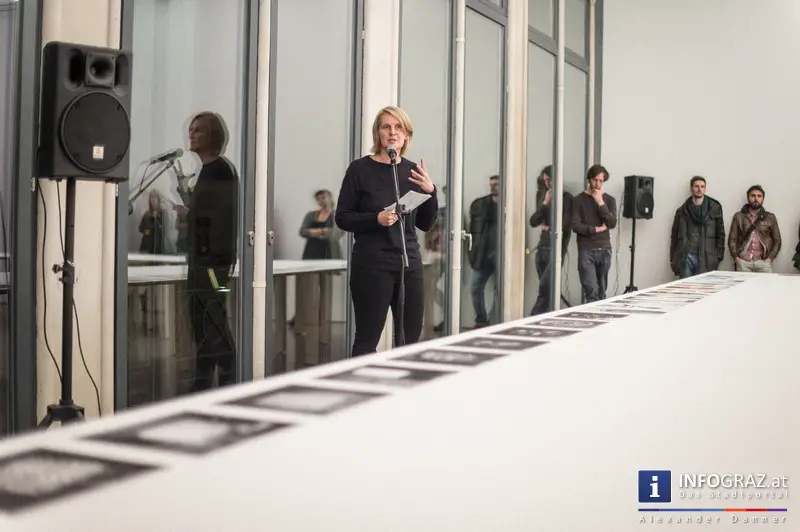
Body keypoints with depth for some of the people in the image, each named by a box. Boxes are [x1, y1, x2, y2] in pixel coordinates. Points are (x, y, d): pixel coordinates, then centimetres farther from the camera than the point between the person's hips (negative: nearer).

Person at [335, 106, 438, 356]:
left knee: (411, 338, 8)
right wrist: (376, 219, -19)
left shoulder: (413, 171, 9)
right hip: (372, 265, -5)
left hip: (409, 263, 5)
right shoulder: (360, 169, -4)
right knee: (367, 339, -1)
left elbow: (425, 224, 12)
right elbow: (342, 218, -3)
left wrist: (430, 192, -5)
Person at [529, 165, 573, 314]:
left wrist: (549, 228, 3)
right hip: (541, 249, 6)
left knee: (544, 288, -15)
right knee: (547, 290, 6)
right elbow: (533, 222, 7)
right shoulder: (544, 198, 16)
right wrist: (545, 203, -2)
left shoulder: (566, 197, -2)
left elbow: (567, 225, -9)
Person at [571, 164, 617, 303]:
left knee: (601, 293, 7)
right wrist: (596, 229, -7)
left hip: (604, 250, 3)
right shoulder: (580, 199, 2)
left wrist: (601, 203, -10)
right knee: (592, 292, -13)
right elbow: (576, 226, -7)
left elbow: (612, 224, -5)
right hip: (586, 251, -3)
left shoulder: (609, 200, 9)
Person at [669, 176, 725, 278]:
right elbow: (675, 235, 11)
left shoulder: (714, 208, 6)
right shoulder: (682, 210, 9)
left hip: (706, 258, -1)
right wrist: (673, 259, 5)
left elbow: (720, 233, 8)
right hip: (685, 257, 1)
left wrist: (719, 256, 1)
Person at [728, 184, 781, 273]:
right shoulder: (738, 216, 10)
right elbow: (732, 239, 8)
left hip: (763, 261, 0)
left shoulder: (770, 217, 12)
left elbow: (777, 241, 12)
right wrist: (736, 257, -4)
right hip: (743, 261, 0)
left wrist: (770, 258, -1)